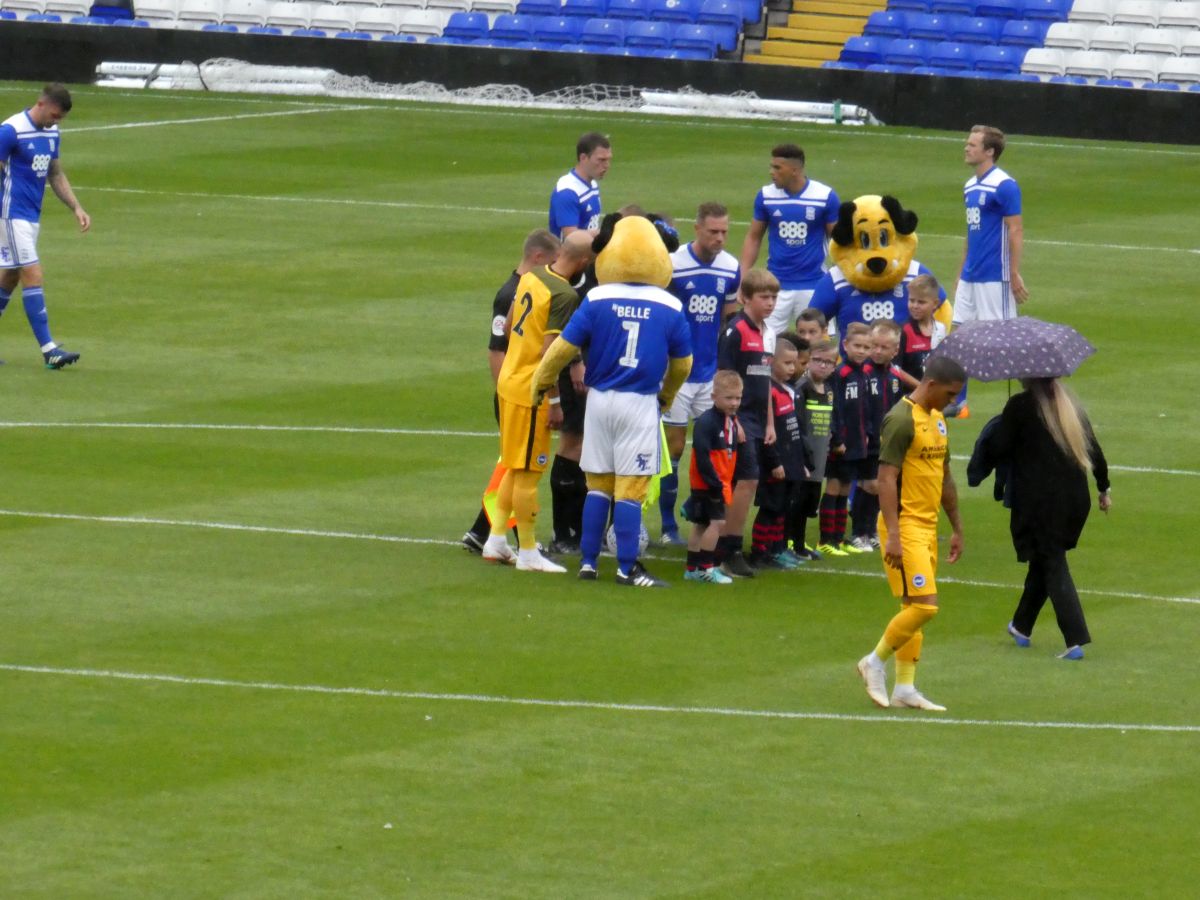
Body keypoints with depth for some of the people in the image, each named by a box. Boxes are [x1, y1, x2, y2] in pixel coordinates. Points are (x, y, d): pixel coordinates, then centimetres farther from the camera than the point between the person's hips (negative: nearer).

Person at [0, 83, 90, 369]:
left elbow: (56, 175, 19)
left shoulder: (52, 133, 9)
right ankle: (48, 349, -14)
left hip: (32, 216, 8)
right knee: (33, 277, -12)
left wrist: (76, 208, 10)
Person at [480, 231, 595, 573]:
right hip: (532, 391, -9)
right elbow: (550, 352, -23)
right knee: (527, 473, 0)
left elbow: (509, 326, 17)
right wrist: (555, 402, -18)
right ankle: (528, 553, 8)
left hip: (509, 379, 9)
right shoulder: (564, 296, -21)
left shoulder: (530, 277, 5)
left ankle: (496, 541, 24)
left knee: (515, 467, 19)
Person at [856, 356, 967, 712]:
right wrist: (892, 535, -23)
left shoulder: (937, 420, 15)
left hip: (928, 527, 9)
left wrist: (956, 528, 23)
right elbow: (887, 478, -18)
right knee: (923, 606, -13)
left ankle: (905, 688, 12)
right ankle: (875, 662, 3)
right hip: (905, 526, -9)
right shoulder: (902, 419, -14)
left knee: (915, 608, 9)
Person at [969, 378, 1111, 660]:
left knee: (1053, 566, -2)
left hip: (1038, 500, -6)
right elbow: (1094, 449, 11)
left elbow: (997, 448, -11)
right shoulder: (1070, 406, 8)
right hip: (1075, 499, 6)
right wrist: (1104, 489, 21)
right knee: (1044, 561, 21)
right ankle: (1022, 626, 37)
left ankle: (1076, 639, -13)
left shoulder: (1020, 406, -10)